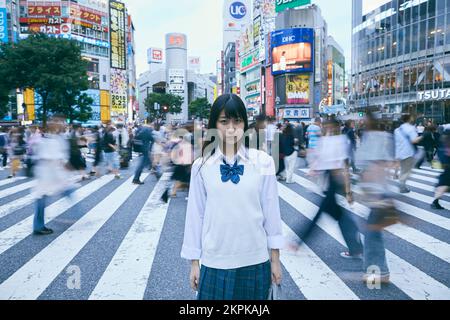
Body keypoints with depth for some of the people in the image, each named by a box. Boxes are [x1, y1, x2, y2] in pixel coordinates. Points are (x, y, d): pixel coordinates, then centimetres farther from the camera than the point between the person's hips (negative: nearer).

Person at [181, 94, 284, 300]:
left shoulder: (263, 162, -6)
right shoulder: (201, 166, -4)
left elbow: (271, 210, -1)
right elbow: (195, 214, 1)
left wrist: (275, 259, 4)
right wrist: (194, 261, 5)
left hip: (255, 261, 0)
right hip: (214, 262, 0)